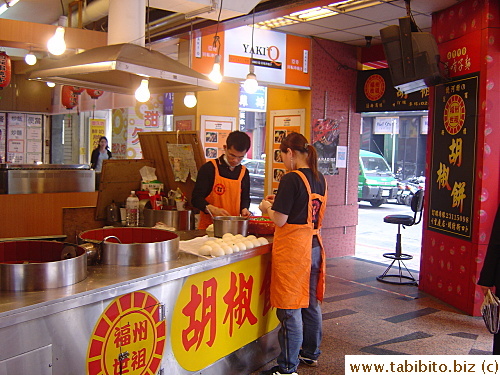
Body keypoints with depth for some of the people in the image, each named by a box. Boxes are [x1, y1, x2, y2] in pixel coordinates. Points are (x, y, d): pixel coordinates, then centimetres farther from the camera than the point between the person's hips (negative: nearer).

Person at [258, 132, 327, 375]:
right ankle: (311, 353, 34)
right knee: (311, 303, 19)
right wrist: (280, 202, 17)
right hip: (314, 246, 8)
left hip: (292, 248, -8)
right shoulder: (320, 179, 7)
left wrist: (267, 208, 3)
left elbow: (280, 220, -16)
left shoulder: (291, 179, -17)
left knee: (290, 309, 0)